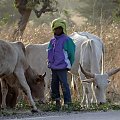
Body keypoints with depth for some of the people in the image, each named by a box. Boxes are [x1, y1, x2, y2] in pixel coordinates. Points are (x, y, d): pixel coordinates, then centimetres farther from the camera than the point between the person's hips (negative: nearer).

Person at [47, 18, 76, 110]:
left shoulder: (67, 40, -6)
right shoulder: (53, 41, 13)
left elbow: (71, 54, -4)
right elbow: (50, 53, 23)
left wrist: (69, 65, -1)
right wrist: (50, 63, 16)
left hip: (62, 67, -7)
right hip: (53, 67, 7)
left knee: (64, 84, -9)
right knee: (54, 84, 10)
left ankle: (67, 102, -6)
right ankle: (57, 101, 19)